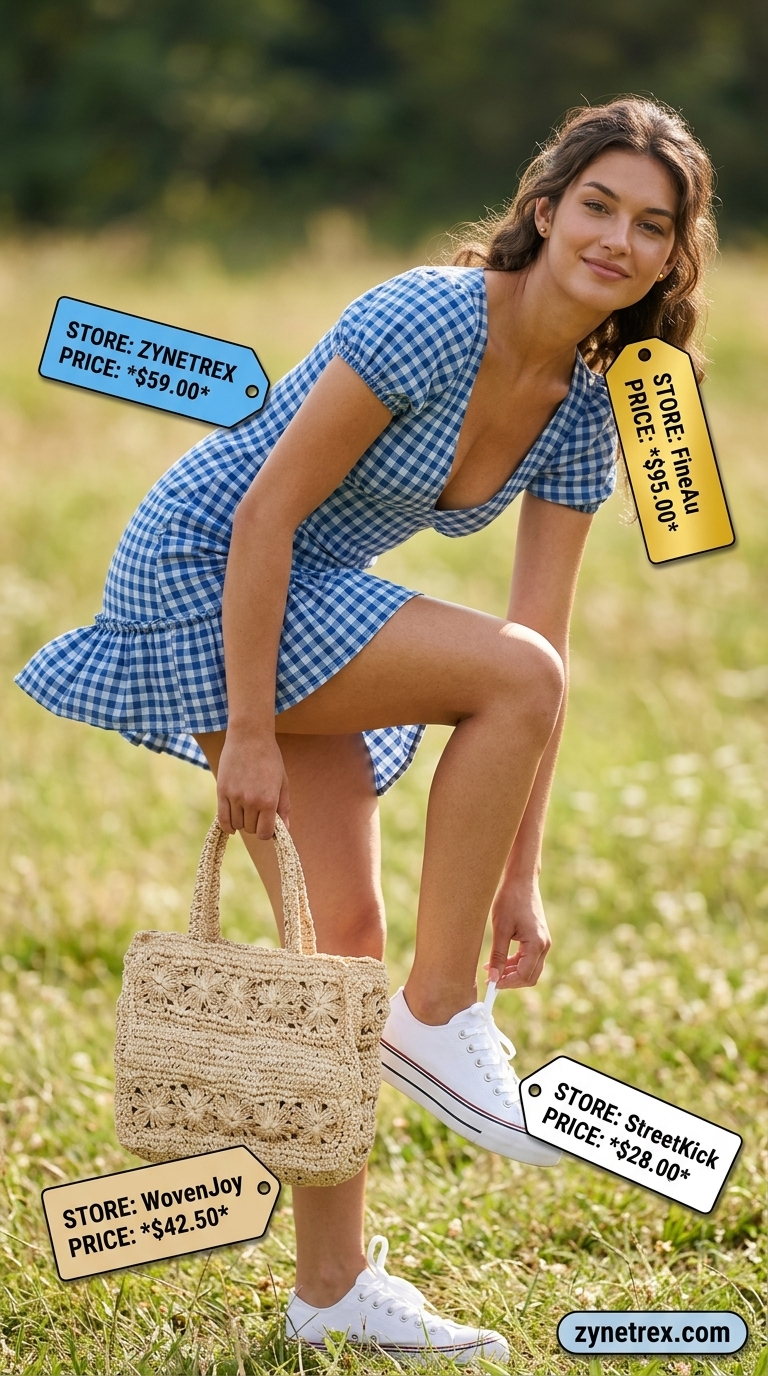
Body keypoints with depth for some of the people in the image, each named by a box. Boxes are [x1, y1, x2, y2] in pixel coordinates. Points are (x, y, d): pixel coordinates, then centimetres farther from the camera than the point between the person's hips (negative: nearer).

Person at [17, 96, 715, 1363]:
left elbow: (540, 641, 0)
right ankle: (438, 1018, -13)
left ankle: (334, 1286, 11)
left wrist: (519, 878, -2)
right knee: (518, 676, -24)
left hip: (311, 601, 8)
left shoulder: (587, 414, -2)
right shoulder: (431, 320, -25)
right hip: (200, 579, -8)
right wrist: (246, 733, -21)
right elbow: (266, 513, -23)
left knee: (348, 937, 4)